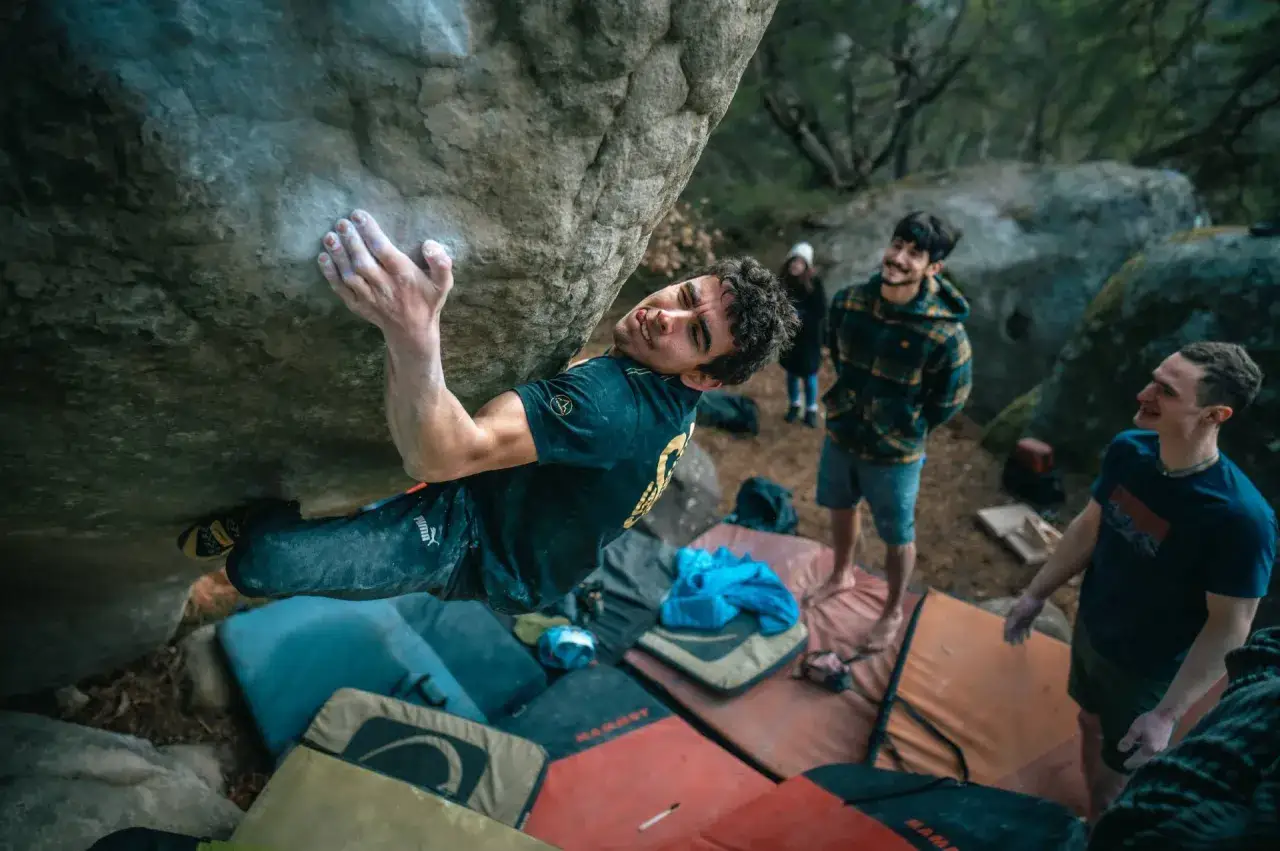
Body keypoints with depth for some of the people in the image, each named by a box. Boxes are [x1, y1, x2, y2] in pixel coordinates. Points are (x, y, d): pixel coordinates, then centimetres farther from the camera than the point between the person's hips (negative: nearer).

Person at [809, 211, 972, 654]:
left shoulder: (944, 332, -26)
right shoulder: (848, 301, -13)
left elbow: (952, 397, -10)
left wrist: (908, 431, -1)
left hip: (894, 454, -5)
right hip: (840, 435, 5)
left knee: (898, 537, 15)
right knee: (841, 509, 26)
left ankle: (893, 613, 38)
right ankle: (841, 575, 54)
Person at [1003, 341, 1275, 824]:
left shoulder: (1241, 517, -33)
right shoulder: (1128, 450, -15)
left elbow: (1229, 628, -23)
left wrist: (1167, 713, -20)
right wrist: (1036, 594, 5)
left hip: (1148, 671, -6)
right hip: (1090, 631, 6)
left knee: (1119, 774, 15)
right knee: (1090, 725, 27)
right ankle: (1093, 820, 54)